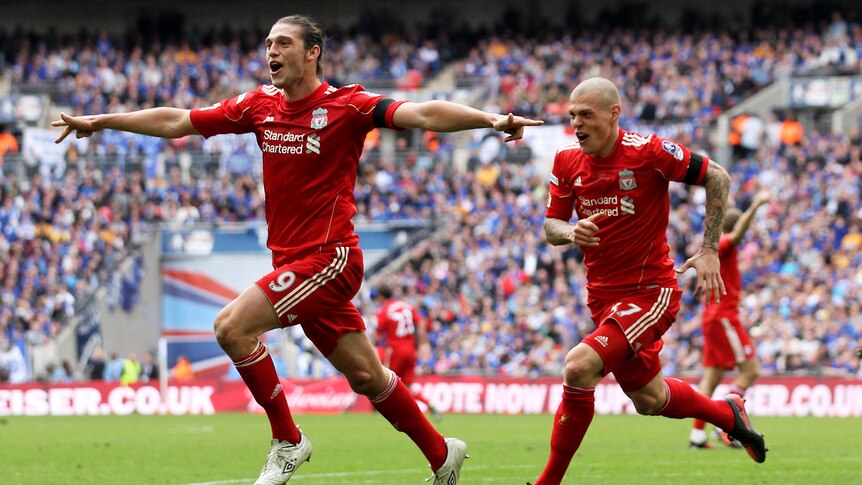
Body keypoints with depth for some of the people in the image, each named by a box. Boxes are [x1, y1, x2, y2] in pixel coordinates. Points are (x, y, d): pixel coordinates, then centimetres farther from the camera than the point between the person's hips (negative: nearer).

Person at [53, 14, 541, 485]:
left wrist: (490, 119, -37)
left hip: (329, 256, -6)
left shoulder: (346, 105, -10)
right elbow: (177, 122, 13)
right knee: (366, 375, 12)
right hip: (291, 260, 7)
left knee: (233, 325, -19)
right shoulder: (260, 106, 7)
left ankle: (287, 440, -6)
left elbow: (422, 114, -22)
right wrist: (100, 121, 13)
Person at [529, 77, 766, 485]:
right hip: (603, 295, 7)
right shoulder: (567, 161, -1)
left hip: (650, 291, -7)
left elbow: (717, 177, -8)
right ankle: (728, 412, 47)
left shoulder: (647, 152, -17)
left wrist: (709, 251, -10)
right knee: (648, 399, 18)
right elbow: (551, 225, 7)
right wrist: (571, 232, -17)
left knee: (578, 367, -25)